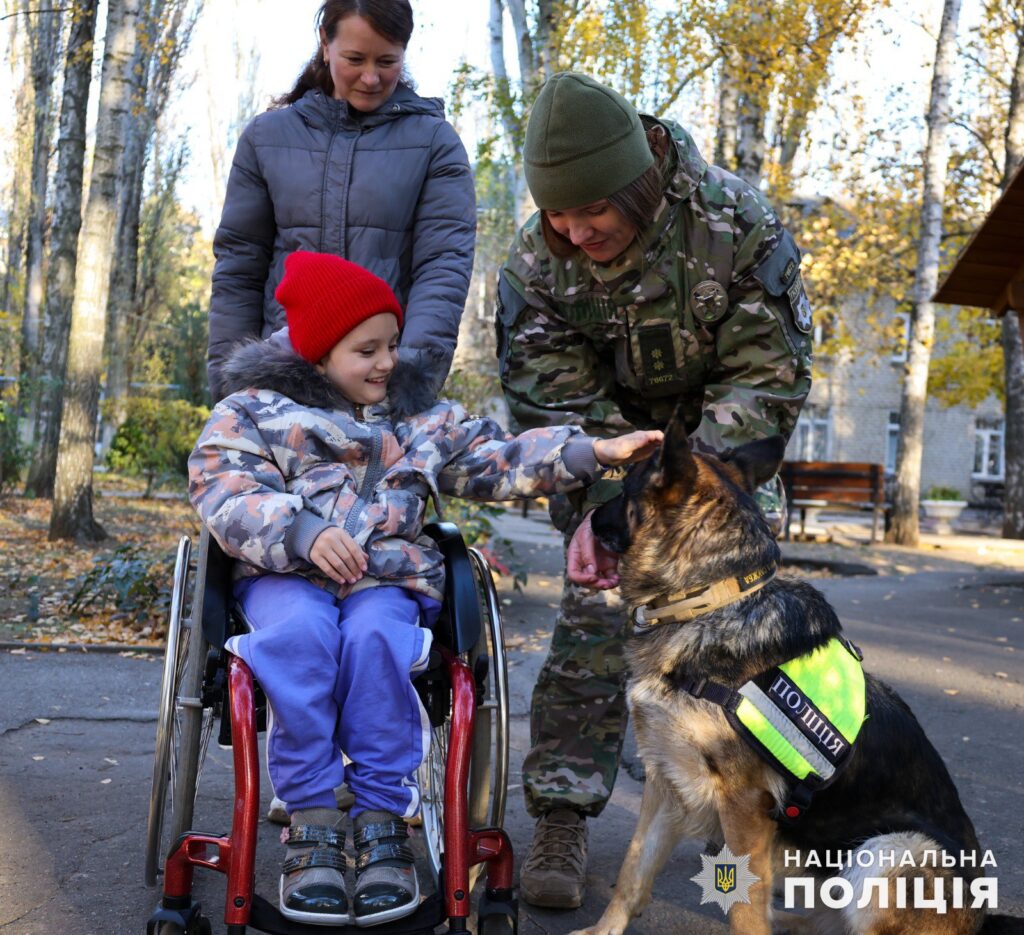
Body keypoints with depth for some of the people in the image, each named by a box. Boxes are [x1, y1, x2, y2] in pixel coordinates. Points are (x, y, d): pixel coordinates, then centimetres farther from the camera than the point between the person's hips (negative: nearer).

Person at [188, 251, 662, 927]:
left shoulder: (422, 419, 19)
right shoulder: (255, 409, 10)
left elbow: (501, 461, 12)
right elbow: (227, 496, -3)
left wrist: (594, 453, -1)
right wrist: (304, 531, -21)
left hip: (387, 576, 1)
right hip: (285, 574, -1)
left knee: (375, 636, -33)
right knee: (300, 636, -34)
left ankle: (383, 821, -25)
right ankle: (311, 825, -27)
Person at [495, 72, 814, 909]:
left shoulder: (734, 221, -25)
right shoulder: (536, 261, -19)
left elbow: (770, 370, -23)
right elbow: (548, 398, -17)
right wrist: (594, 503, -32)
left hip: (726, 443, 0)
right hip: (607, 451, 0)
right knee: (595, 614, -11)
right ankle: (562, 816, -5)